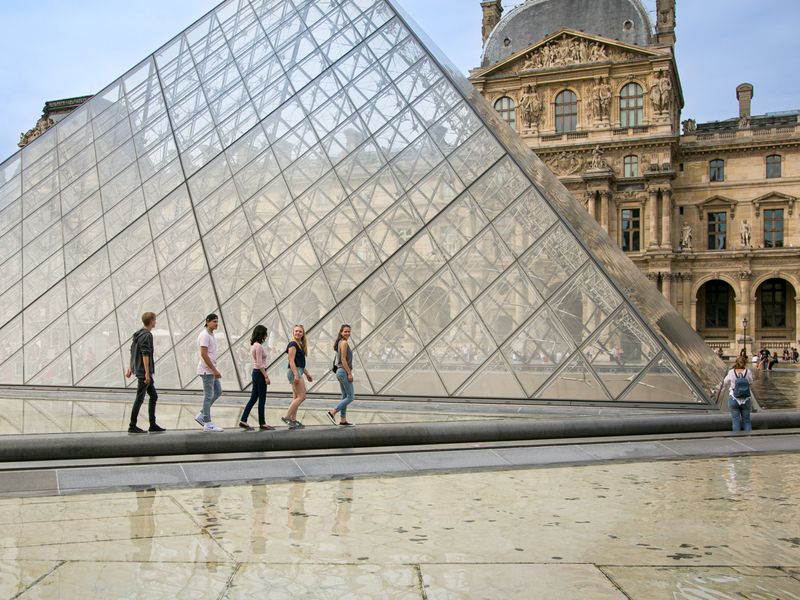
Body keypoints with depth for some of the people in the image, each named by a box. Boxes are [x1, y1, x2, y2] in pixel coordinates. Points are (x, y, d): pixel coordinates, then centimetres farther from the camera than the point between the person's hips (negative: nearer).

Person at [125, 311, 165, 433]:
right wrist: (147, 373, -21)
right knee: (140, 398, -4)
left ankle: (153, 425, 15)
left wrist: (130, 368, 23)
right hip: (143, 371, -10)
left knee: (154, 396, 13)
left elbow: (132, 352, 19)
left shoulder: (138, 334, 14)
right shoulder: (147, 335, -15)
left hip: (138, 369, 10)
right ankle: (132, 426, 1)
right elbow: (145, 355, -20)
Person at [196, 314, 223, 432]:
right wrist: (214, 370, -22)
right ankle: (208, 424, 1)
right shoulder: (205, 335, -16)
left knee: (218, 392, 13)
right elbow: (204, 354, -22)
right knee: (209, 396, -5)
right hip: (207, 370, -10)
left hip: (211, 370, 10)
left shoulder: (210, 334, 16)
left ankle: (202, 415, 16)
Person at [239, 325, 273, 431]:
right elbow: (260, 364, -20)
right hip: (260, 373, -9)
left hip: (256, 373, 9)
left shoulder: (254, 345, 13)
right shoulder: (259, 346, -17)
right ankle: (262, 423, 7)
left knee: (253, 398, 12)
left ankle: (243, 420, 11)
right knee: (262, 399, -1)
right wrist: (266, 376, -18)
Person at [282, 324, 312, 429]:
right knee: (301, 396, -12)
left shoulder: (300, 345, 18)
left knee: (296, 397, 9)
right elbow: (291, 361, -18)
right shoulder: (293, 344, -10)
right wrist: (296, 374, -25)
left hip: (298, 371, 10)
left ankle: (293, 421, 10)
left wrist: (307, 373, 26)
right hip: (294, 371, -10)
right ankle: (287, 417, -11)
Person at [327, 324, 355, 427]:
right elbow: (343, 359, -18)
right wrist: (349, 373, -18)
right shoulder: (344, 343, -12)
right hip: (344, 372, -10)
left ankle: (343, 420, 12)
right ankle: (332, 413, -10)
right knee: (350, 397, -7)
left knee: (345, 396, 12)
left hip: (340, 372, 10)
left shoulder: (340, 343, 16)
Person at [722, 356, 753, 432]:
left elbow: (725, 382, 6)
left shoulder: (731, 372, -12)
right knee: (746, 421, 13)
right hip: (746, 400, 1)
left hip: (734, 400, -1)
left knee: (736, 421, 7)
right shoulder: (748, 372, -11)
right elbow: (751, 383, 7)